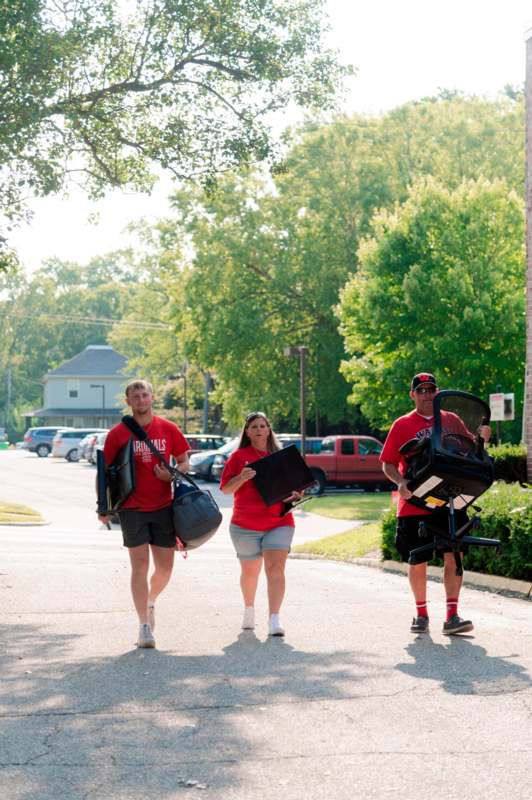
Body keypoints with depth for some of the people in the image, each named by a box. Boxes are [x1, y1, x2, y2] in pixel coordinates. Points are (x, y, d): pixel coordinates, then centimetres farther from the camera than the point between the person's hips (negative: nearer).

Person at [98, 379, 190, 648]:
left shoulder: (168, 429, 4)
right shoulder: (117, 433, 0)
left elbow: (184, 461, 12)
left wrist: (172, 474, -10)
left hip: (163, 506, 2)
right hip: (132, 507, -2)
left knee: (165, 567, 6)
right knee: (140, 566, -6)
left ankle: (150, 602, 37)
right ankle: (144, 627, -2)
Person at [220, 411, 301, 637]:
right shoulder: (239, 456, 4)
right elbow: (226, 488, 1)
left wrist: (296, 495, -5)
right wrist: (242, 477, -17)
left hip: (279, 523, 0)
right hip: (245, 525, 0)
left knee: (275, 568, -14)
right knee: (250, 571, 13)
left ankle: (274, 620, -19)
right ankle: (249, 610, 38)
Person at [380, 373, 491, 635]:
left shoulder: (452, 421, 10)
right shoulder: (402, 425, 4)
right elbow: (387, 463, 3)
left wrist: (481, 438, -10)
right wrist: (400, 482, -15)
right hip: (414, 504, -1)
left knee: (453, 556, -4)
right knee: (417, 560, 4)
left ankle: (452, 616, -1)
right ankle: (421, 614, 19)